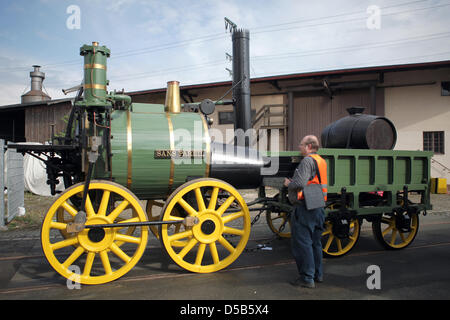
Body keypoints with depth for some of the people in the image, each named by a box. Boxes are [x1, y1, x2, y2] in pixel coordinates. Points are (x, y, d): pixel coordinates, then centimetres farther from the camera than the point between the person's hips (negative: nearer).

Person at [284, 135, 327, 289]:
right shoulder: (321, 161, 16)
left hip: (304, 208, -10)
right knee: (315, 242, 18)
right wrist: (292, 182, 16)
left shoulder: (307, 161, -14)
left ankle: (307, 278, 3)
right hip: (318, 207, 10)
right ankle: (317, 274, 28)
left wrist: (288, 183, -4)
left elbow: (300, 183, -24)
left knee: (302, 243, -2)